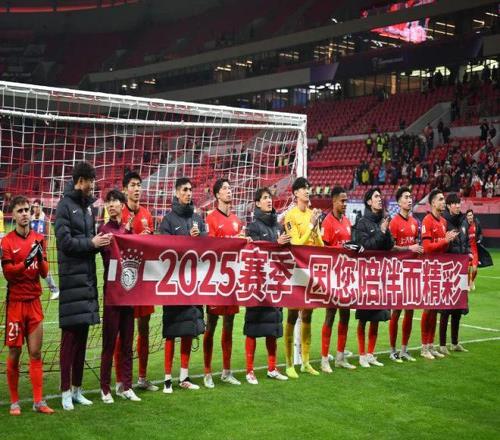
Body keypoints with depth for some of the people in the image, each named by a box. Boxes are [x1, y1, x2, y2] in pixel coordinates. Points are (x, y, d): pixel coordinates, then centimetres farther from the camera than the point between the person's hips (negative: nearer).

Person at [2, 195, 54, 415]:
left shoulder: (39, 238, 7)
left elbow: (45, 273, 6)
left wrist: (40, 259, -13)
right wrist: (25, 262, -25)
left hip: (34, 301, 3)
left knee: (36, 353, 4)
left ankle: (38, 401, 9)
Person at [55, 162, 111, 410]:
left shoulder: (88, 205, 15)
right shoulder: (65, 205, -7)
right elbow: (65, 242, -14)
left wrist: (98, 242, -1)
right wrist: (91, 243, -12)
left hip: (88, 276, 7)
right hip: (71, 276, -7)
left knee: (82, 335, 10)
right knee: (69, 335, -4)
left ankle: (77, 389, 18)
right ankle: (66, 391, 3)